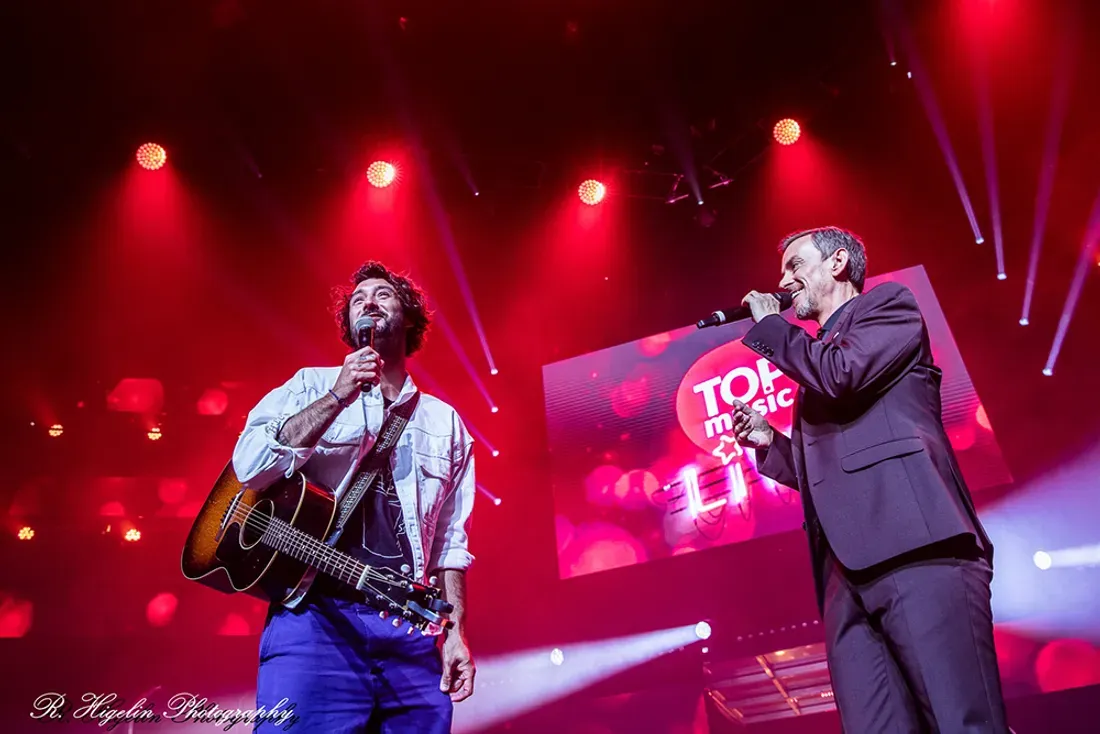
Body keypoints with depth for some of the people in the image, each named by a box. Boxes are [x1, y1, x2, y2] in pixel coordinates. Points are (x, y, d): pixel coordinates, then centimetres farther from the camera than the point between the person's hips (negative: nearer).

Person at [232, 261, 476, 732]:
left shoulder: (445, 422, 15)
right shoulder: (312, 386, 9)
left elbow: (451, 539, 13)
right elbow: (248, 467, -7)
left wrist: (456, 632, 5)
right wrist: (337, 398, -13)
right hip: (316, 615, -2)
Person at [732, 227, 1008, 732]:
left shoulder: (888, 303, 13)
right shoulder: (815, 362, 33)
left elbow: (843, 373, -8)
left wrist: (768, 324, 6)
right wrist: (768, 441, 17)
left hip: (916, 548, -7)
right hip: (847, 572, 7)